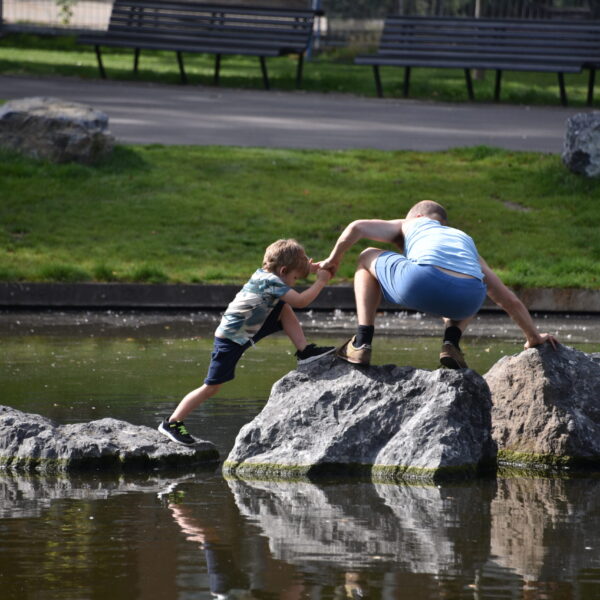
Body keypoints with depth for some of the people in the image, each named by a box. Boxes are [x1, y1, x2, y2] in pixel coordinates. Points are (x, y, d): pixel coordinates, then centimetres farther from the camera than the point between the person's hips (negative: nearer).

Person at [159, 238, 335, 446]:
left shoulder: (263, 273, 2)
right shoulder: (271, 282, -23)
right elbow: (301, 301, -27)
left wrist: (308, 267, 8)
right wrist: (321, 282, -15)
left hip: (247, 332, 9)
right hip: (230, 340, -9)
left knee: (285, 310, 2)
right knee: (212, 386, -6)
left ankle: (305, 352, 5)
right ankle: (172, 423, 1)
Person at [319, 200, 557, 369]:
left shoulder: (409, 225, 34)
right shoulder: (466, 241, 41)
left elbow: (357, 227, 20)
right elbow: (509, 300, 42)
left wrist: (333, 259, 37)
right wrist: (533, 337, 53)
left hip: (421, 284, -3)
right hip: (468, 300, 3)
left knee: (368, 258, 29)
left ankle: (362, 343, 15)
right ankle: (451, 342, 16)